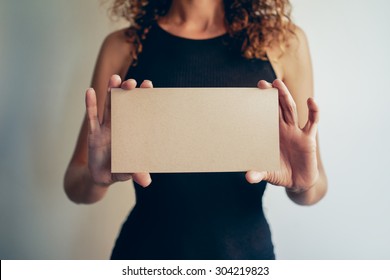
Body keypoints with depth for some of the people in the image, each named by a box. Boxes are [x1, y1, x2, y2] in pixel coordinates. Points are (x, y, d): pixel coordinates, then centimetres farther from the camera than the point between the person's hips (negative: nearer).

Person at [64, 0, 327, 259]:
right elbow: (76, 184, -5)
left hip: (247, 249, 1)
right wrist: (97, 178, -26)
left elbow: (317, 187, -3)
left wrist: (305, 185, -25)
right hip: (146, 247, 1)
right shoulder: (122, 45, -6)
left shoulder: (284, 41, -6)